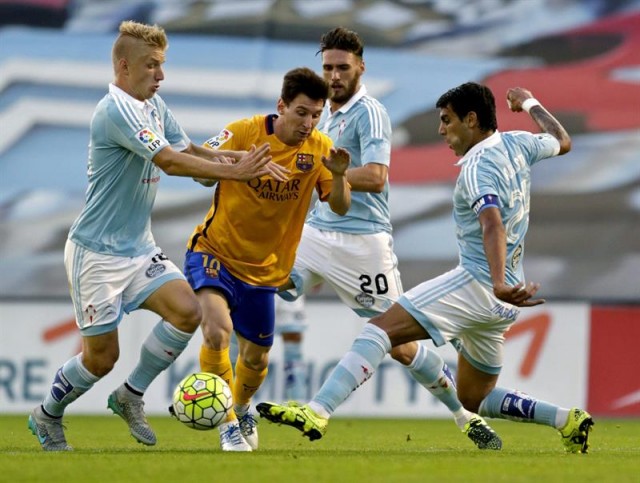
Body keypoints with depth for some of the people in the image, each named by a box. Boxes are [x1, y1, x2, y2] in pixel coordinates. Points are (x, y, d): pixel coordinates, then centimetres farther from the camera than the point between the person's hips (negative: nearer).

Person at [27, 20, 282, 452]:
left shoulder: (154, 105, 8)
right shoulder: (117, 110, -21)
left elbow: (187, 150, 13)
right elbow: (169, 161, -28)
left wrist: (238, 158, -5)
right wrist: (232, 171, -29)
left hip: (139, 249, 8)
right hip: (98, 253, -8)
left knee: (187, 310, -13)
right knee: (102, 355, -2)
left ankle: (130, 396, 5)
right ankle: (47, 416, 24)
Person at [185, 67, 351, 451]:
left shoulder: (319, 148, -7)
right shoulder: (245, 133, -16)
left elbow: (340, 207, -12)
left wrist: (338, 176, -33)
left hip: (264, 269, 4)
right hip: (216, 252, -4)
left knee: (256, 359, 13)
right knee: (218, 328, -28)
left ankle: (241, 408, 48)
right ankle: (228, 424, -12)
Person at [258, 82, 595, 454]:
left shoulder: (478, 168, -13)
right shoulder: (518, 145, 10)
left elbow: (493, 226, -31)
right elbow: (563, 142, 32)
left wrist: (499, 282, -46)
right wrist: (530, 104, 48)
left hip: (476, 283, -9)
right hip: (501, 309, 9)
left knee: (380, 329, -21)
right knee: (474, 401, 20)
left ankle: (317, 413, -36)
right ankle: (568, 422, 12)